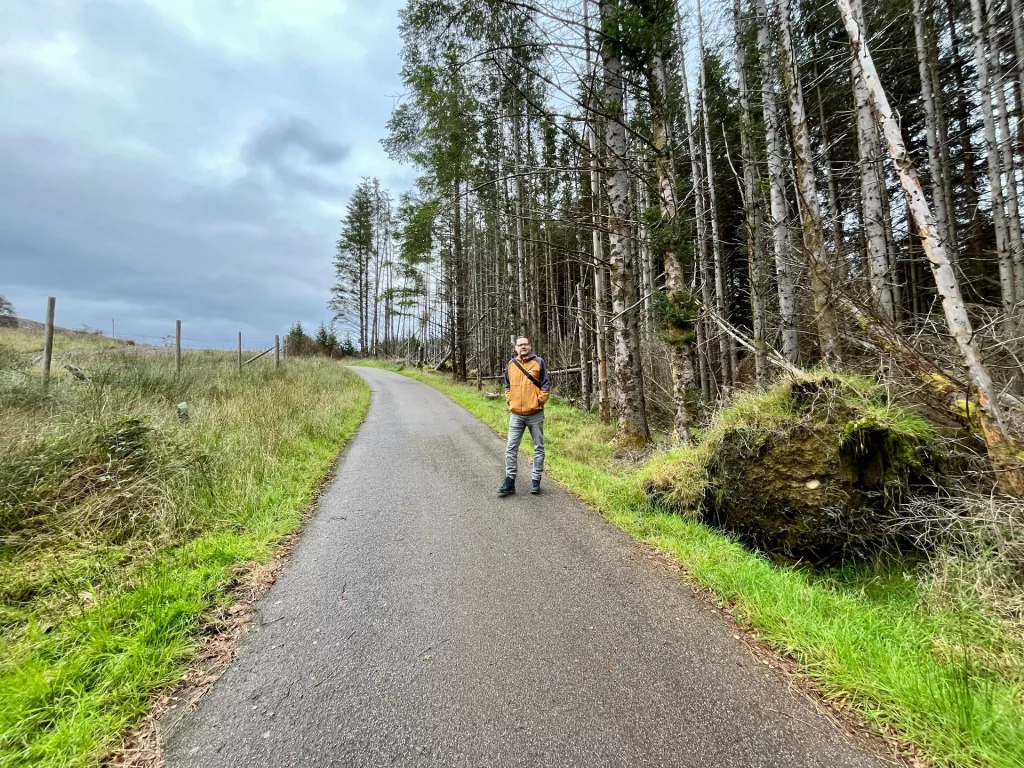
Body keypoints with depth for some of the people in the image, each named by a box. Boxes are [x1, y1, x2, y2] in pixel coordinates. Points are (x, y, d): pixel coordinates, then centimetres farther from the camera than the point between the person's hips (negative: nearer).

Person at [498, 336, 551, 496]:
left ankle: (536, 480, 18)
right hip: (516, 415, 3)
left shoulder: (538, 362, -2)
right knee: (511, 448, 2)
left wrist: (539, 401, -8)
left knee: (538, 448, 6)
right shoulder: (510, 365, 7)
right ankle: (509, 481, 10)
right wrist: (510, 401, 5)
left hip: (535, 414, -2)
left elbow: (546, 384, -1)